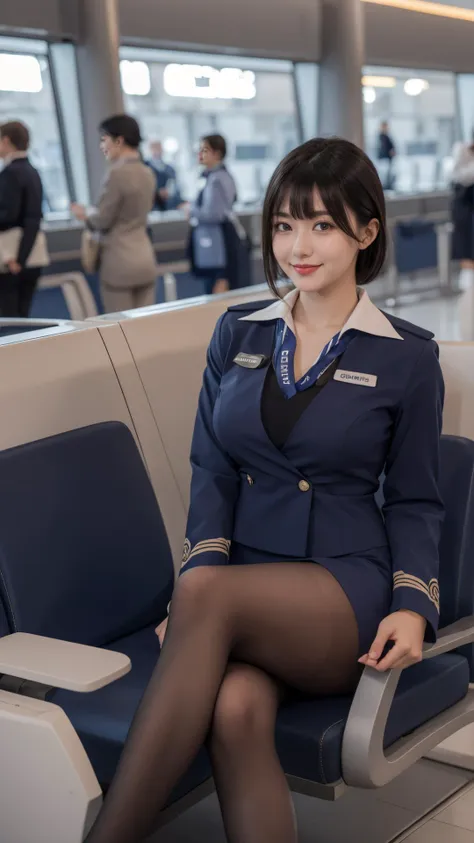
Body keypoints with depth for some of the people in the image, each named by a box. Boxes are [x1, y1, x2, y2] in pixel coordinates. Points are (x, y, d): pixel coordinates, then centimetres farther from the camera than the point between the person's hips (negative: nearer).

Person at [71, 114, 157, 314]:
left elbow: (103, 220, -13)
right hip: (145, 259, 7)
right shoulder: (147, 173, 10)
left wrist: (84, 214, 8)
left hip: (120, 261, -7)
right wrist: (91, 213, 22)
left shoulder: (117, 173, -15)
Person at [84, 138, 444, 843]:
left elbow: (414, 501, 7)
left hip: (345, 589, -2)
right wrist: (202, 569, -9)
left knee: (208, 598, -35)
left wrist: (414, 606, -10)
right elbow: (211, 469, 9)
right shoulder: (237, 334, 13)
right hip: (245, 585, 3)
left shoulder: (407, 356, 4)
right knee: (237, 713, -33)